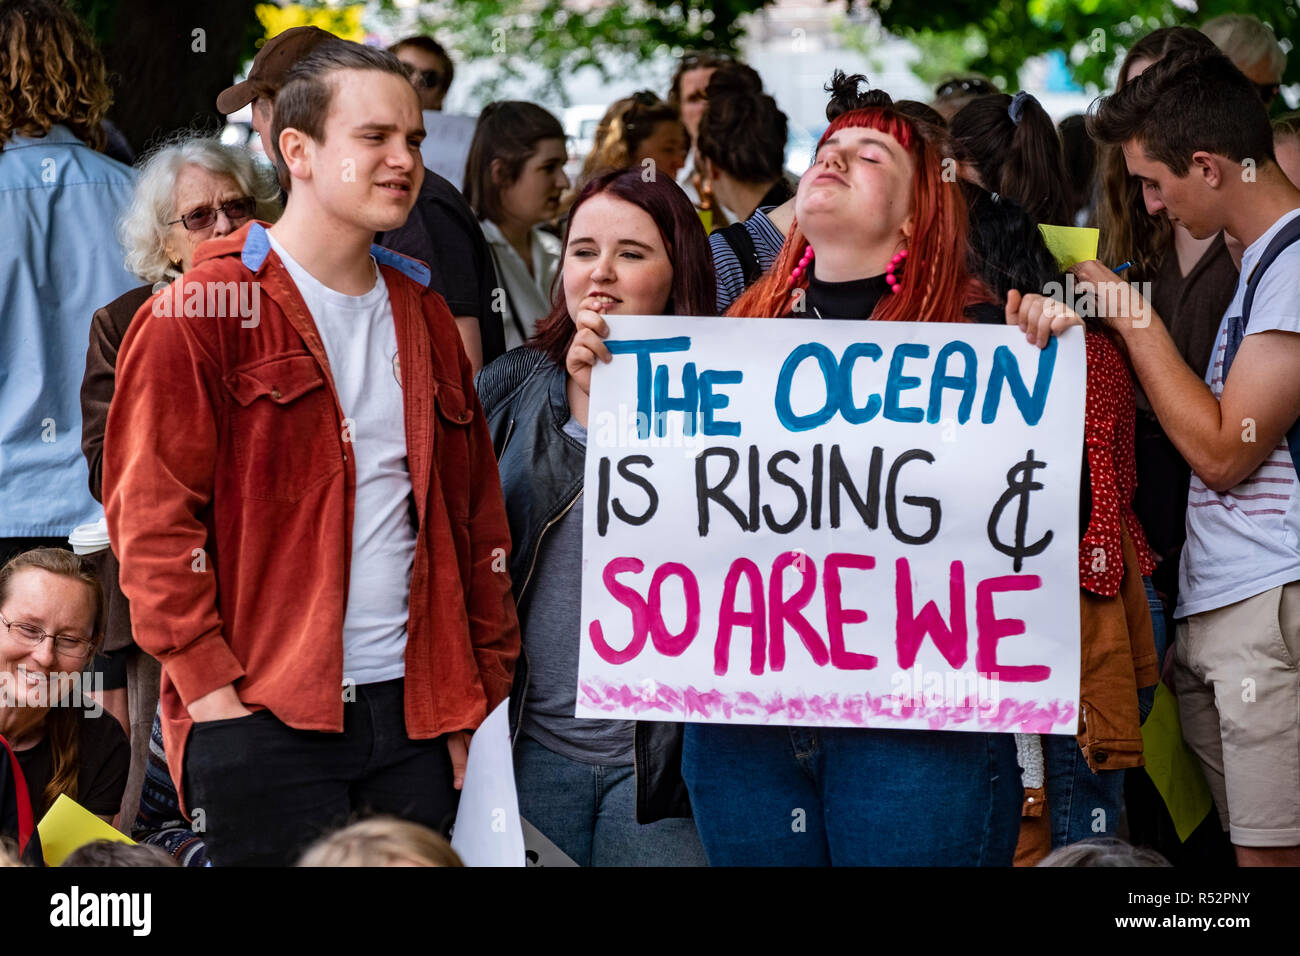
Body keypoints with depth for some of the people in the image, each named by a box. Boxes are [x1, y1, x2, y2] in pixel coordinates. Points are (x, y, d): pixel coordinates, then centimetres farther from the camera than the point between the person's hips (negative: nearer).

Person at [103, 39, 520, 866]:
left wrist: (478, 692, 9)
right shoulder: (201, 310, -3)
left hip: (414, 721, 5)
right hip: (263, 717, -5)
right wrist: (210, 688, -12)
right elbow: (151, 514, -7)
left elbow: (477, 518, 17)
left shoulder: (424, 316, 16)